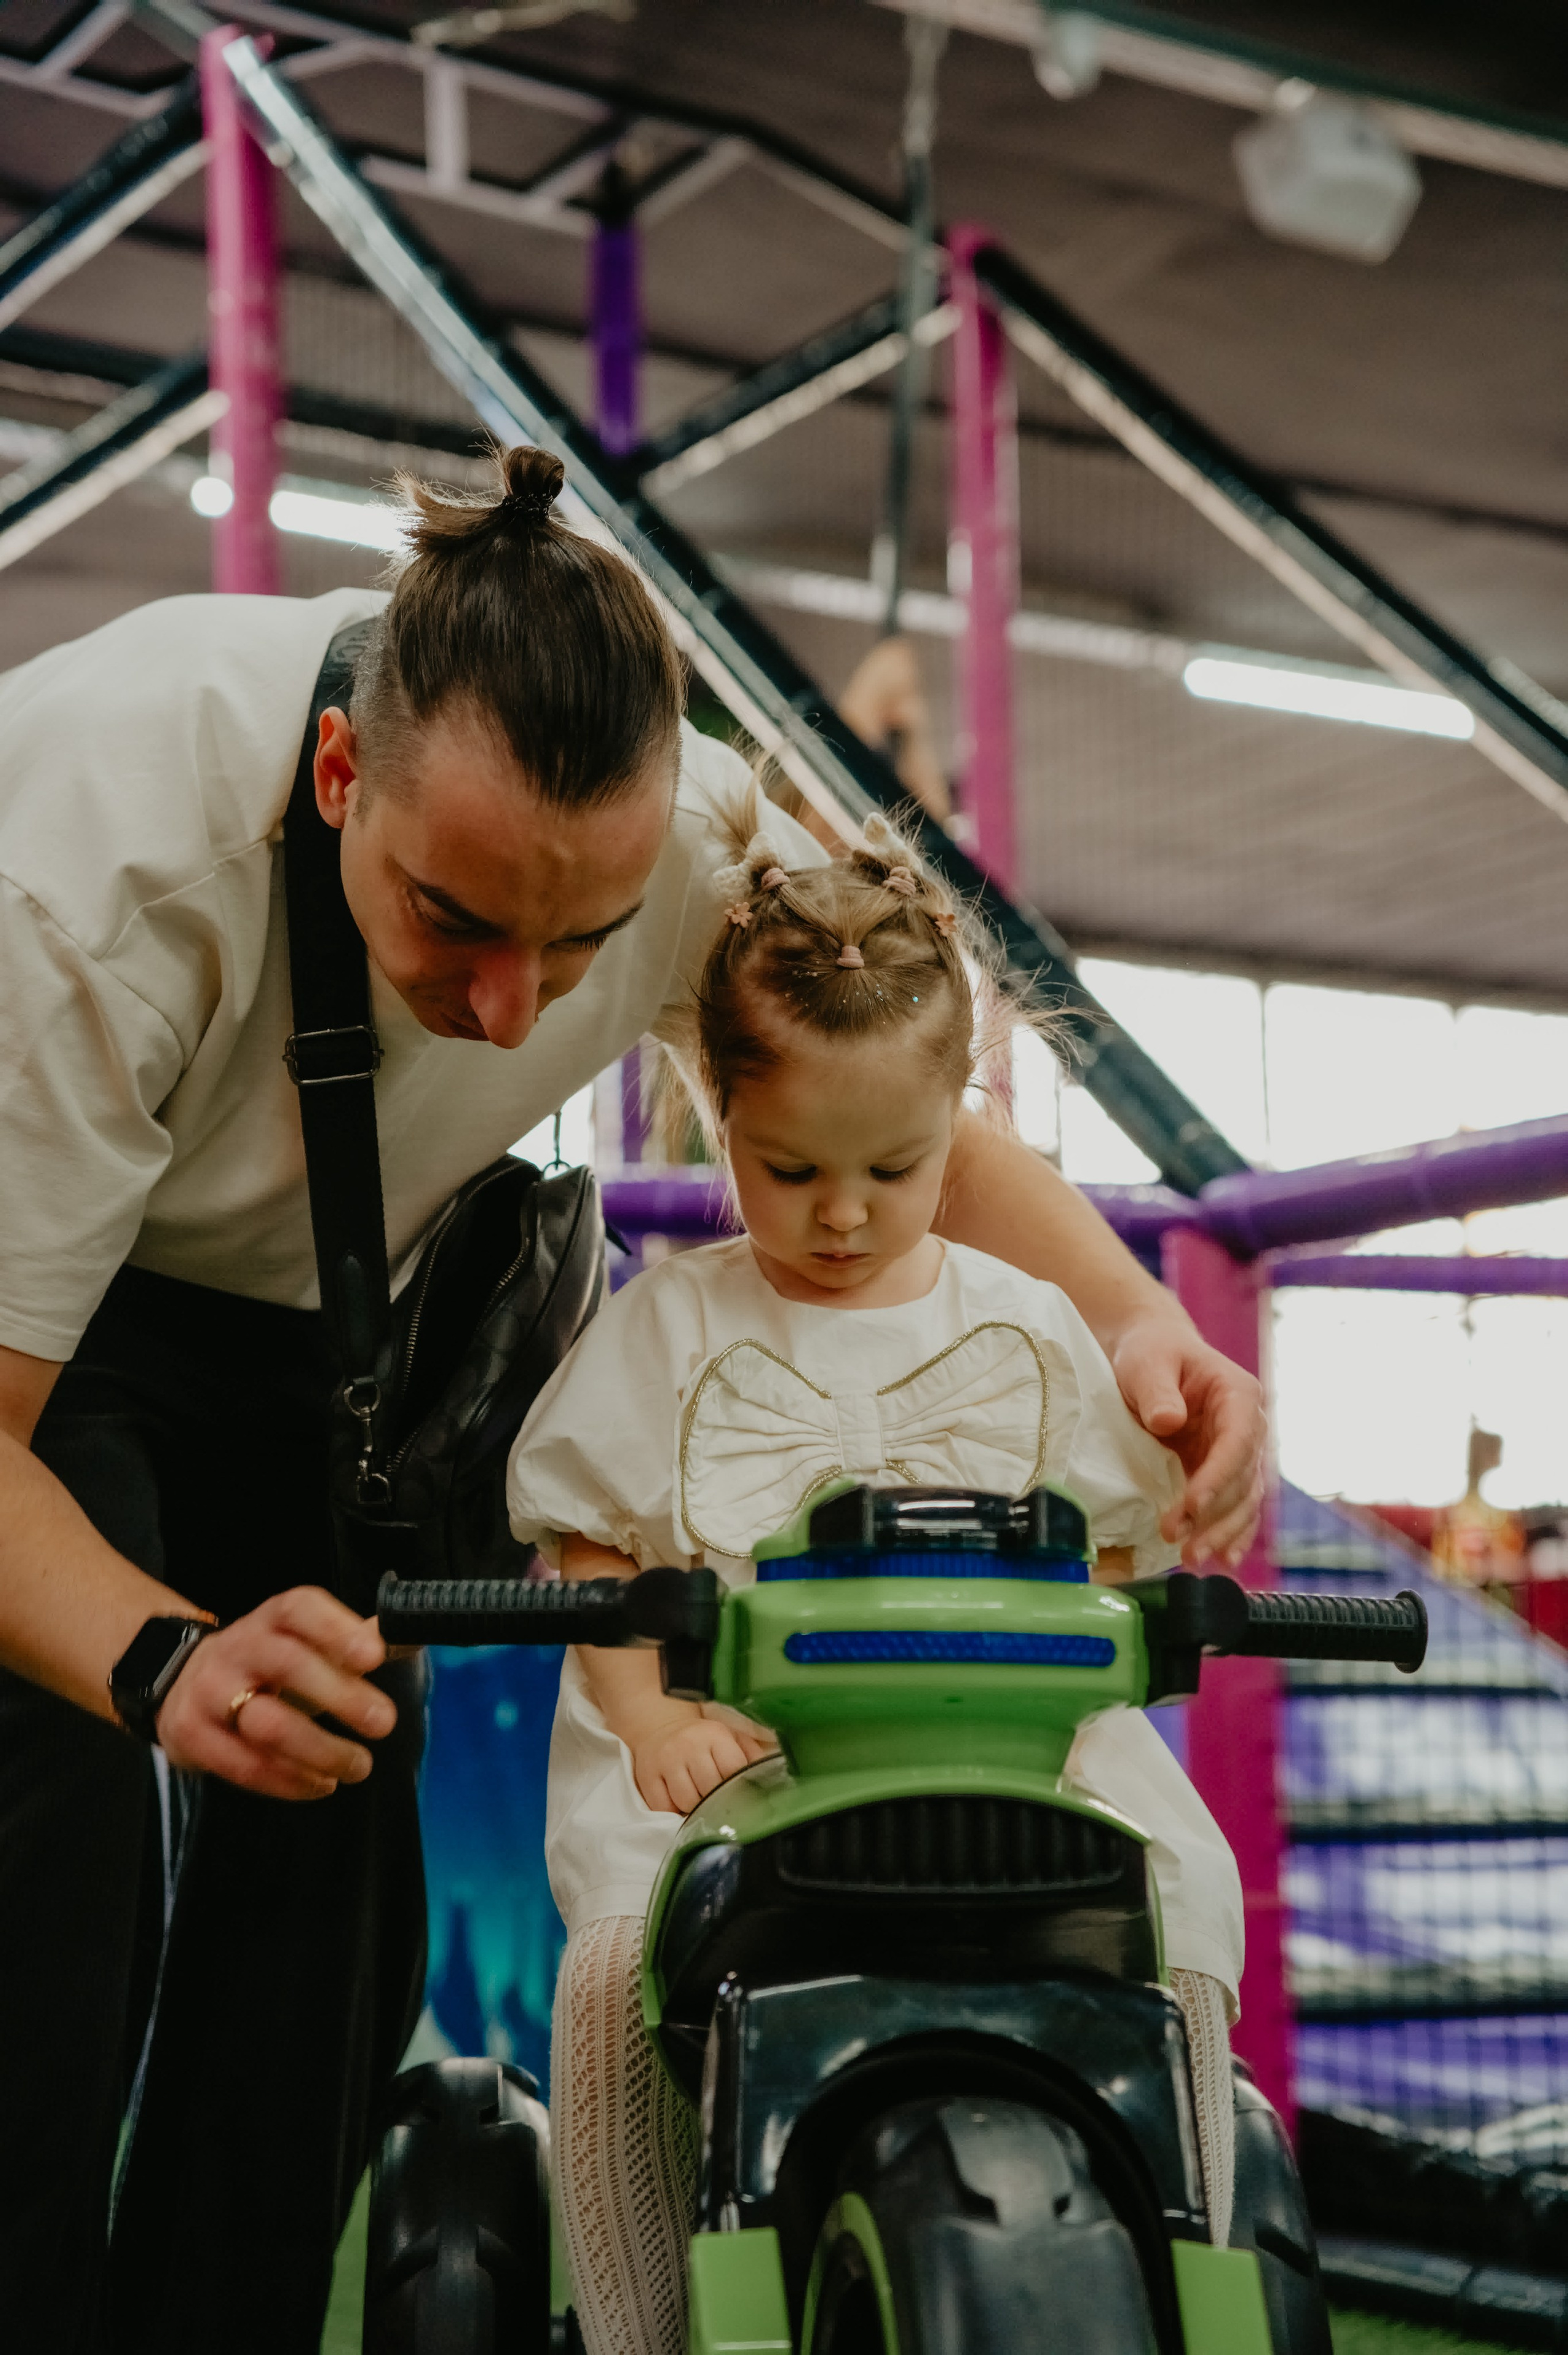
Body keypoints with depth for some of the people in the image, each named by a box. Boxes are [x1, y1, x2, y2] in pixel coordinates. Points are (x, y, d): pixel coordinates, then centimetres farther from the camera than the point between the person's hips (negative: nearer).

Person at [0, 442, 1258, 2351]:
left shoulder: (693, 833, -26)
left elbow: (923, 1126, -9)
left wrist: (1134, 1314, -29)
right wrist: (167, 1660, -56)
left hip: (302, 1329, 4)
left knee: (328, 1906, -3)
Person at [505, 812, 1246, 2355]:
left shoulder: (1025, 1332, 13)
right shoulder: (666, 1328, 9)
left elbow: (1108, 1551, 15)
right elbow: (593, 1553, 7)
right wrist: (654, 1719, -10)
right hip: (722, 1750, -1)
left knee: (1178, 1918, -23)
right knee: (623, 1966, -29)